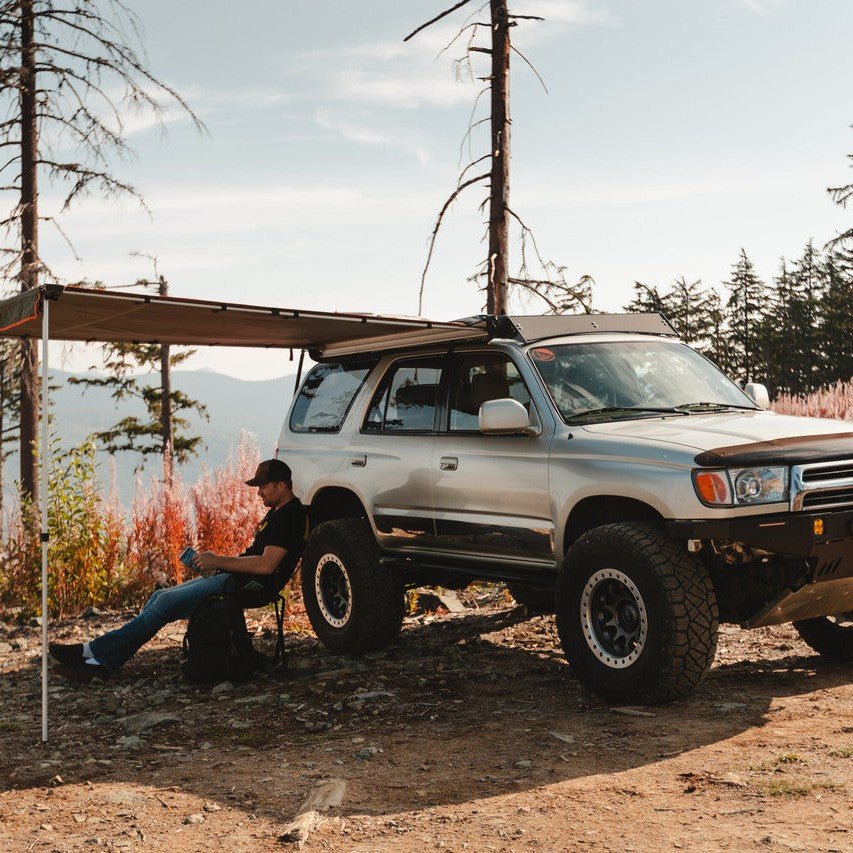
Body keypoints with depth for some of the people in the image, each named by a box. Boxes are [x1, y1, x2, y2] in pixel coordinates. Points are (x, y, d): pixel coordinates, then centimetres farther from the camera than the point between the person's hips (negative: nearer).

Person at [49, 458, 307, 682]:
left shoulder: (290, 516, -14)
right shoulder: (277, 512, 19)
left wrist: (218, 561, -18)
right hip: (234, 578, 11)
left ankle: (95, 652, -13)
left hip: (248, 586, -11)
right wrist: (214, 561, 9)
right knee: (160, 596, 1)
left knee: (167, 601, -17)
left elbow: (266, 565, -24)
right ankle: (102, 663, -3)